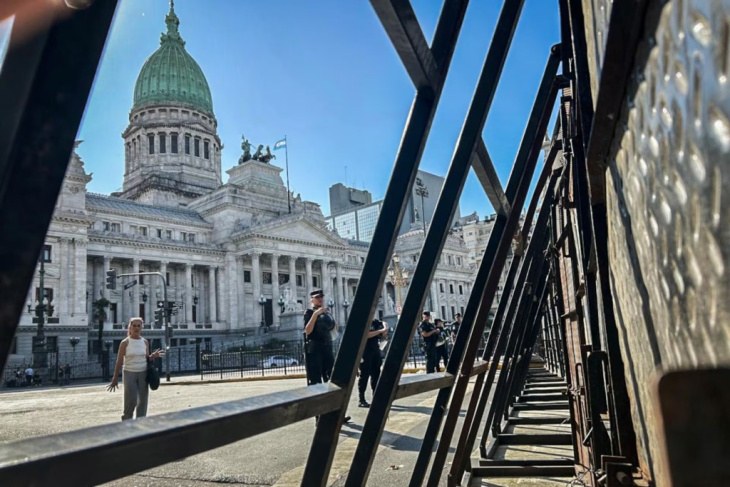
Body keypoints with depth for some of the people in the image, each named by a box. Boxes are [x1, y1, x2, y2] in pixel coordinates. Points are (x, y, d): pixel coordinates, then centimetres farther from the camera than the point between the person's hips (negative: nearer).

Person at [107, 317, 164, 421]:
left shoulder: (145, 342, 5)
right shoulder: (125, 342, -5)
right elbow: (119, 362, -4)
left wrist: (153, 356, -11)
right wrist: (115, 379, -5)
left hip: (143, 374, 3)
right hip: (130, 373, -3)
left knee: (142, 401, 5)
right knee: (131, 401, -6)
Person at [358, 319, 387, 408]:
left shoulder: (375, 322, 12)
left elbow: (384, 335, 17)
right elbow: (367, 334, -20)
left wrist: (385, 328, -3)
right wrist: (381, 330, -20)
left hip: (376, 352, 6)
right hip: (365, 353, -6)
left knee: (375, 375, 9)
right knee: (364, 375, -3)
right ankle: (362, 400, 0)